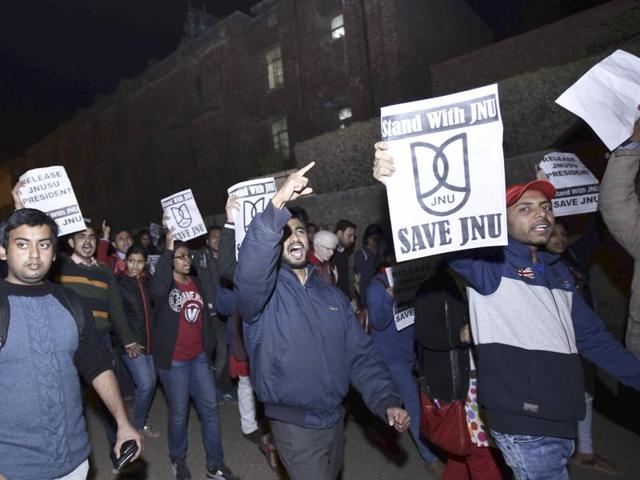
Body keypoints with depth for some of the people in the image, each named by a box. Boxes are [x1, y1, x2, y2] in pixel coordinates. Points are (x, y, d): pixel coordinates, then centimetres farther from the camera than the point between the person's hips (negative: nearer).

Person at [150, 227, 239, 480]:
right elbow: (157, 290, -35)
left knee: (210, 410, 6)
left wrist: (209, 346, 13)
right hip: (173, 360, -5)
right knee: (179, 413, 8)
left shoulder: (196, 284, 9)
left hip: (199, 357, 5)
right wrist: (167, 251, -33)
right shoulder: (165, 286, -8)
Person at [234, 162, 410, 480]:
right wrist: (277, 205, -48)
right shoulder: (263, 290, -13)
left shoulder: (332, 295, 4)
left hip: (334, 419, 6)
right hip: (295, 425, -5)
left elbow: (360, 354, 3)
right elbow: (249, 269, -38)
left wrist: (386, 401, -9)